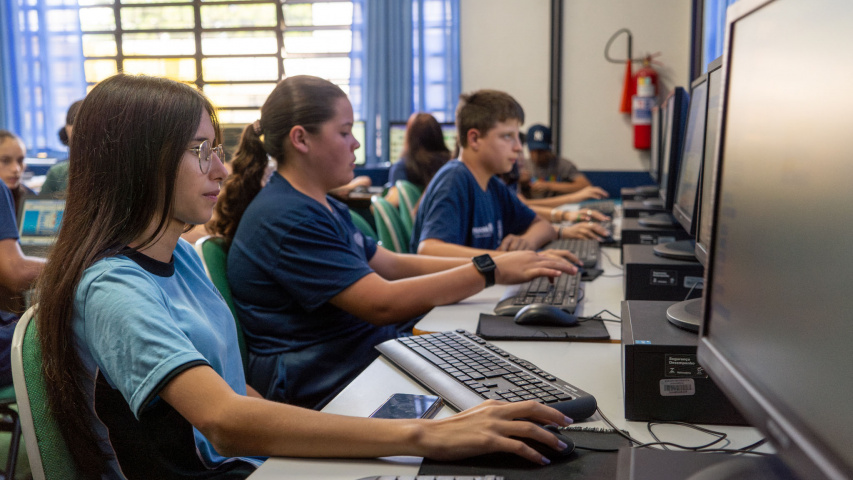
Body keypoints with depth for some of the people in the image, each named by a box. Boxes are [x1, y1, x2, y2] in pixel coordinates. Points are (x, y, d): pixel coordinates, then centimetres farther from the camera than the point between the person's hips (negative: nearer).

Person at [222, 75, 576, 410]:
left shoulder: (323, 206, 16)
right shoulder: (286, 220, -18)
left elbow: (393, 265, 15)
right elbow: (382, 303, -24)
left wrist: (504, 264, 6)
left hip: (370, 348, 10)